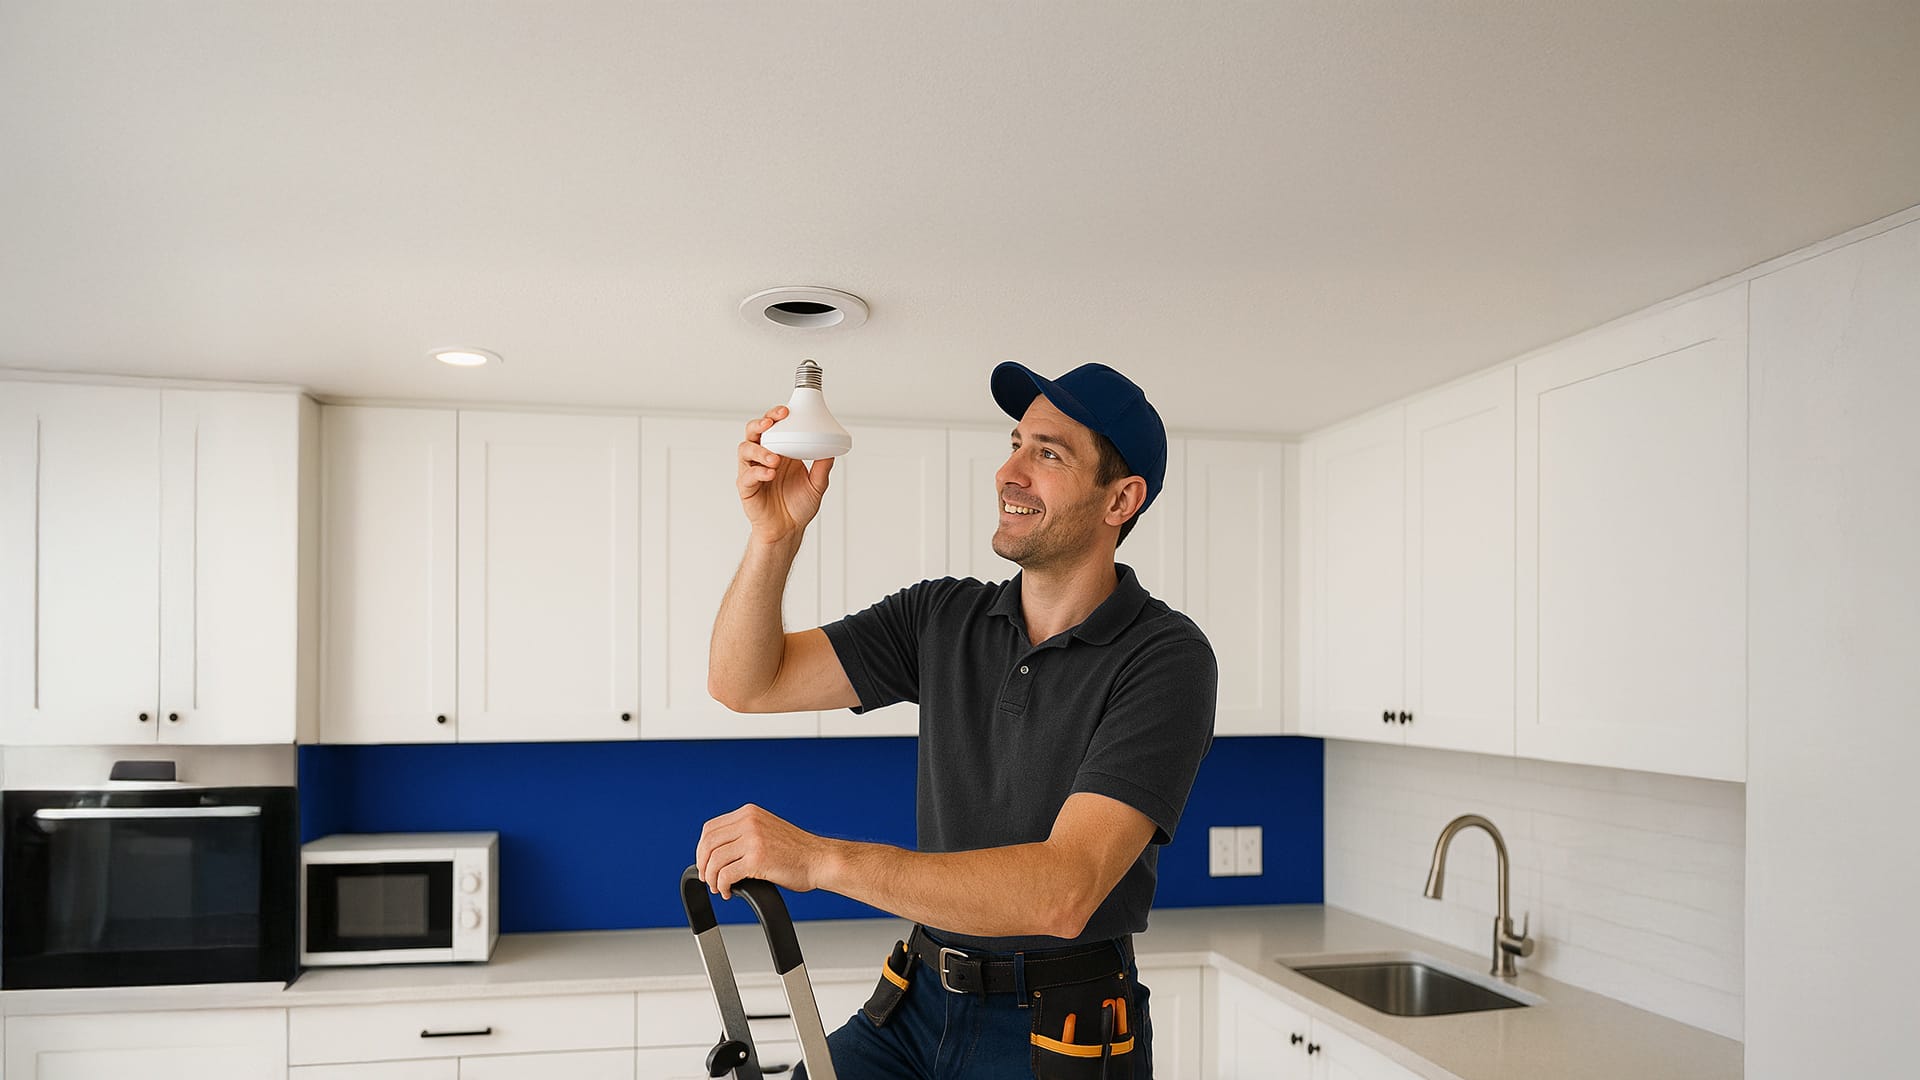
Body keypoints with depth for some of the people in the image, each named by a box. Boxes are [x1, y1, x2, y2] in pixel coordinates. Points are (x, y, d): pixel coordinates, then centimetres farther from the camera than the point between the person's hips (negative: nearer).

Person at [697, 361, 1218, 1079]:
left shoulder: (1165, 658, -17)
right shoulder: (943, 617, 2)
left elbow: (1064, 892, -27)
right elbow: (746, 683, 1)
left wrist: (821, 858, -33)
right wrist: (774, 536, -17)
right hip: (918, 1010, 3)